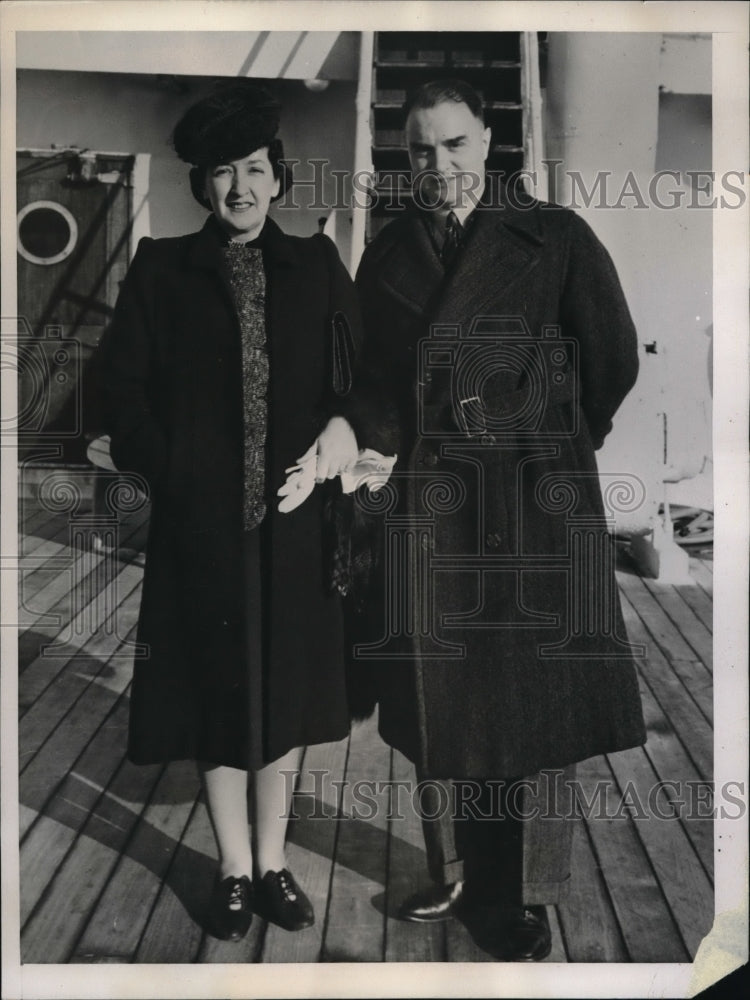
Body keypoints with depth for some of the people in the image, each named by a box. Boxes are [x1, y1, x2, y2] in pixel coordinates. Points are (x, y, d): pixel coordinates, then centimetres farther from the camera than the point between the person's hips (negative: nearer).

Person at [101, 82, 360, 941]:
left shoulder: (316, 267, 7)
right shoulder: (160, 269, 4)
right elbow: (123, 381, 0)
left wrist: (346, 423, -16)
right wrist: (167, 473, -9)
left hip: (293, 516, 1)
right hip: (201, 519, -1)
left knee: (285, 687, 10)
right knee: (216, 689, 7)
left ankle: (272, 863, 28)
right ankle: (234, 870, 25)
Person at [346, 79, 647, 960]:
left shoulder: (556, 239, -1)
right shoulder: (388, 254, 9)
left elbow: (614, 360, 5)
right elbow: (372, 378, 15)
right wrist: (399, 455, 6)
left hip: (537, 503, -3)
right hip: (429, 507, 3)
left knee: (536, 706, 4)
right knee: (436, 705, 10)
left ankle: (529, 902, 21)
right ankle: (454, 876, 29)